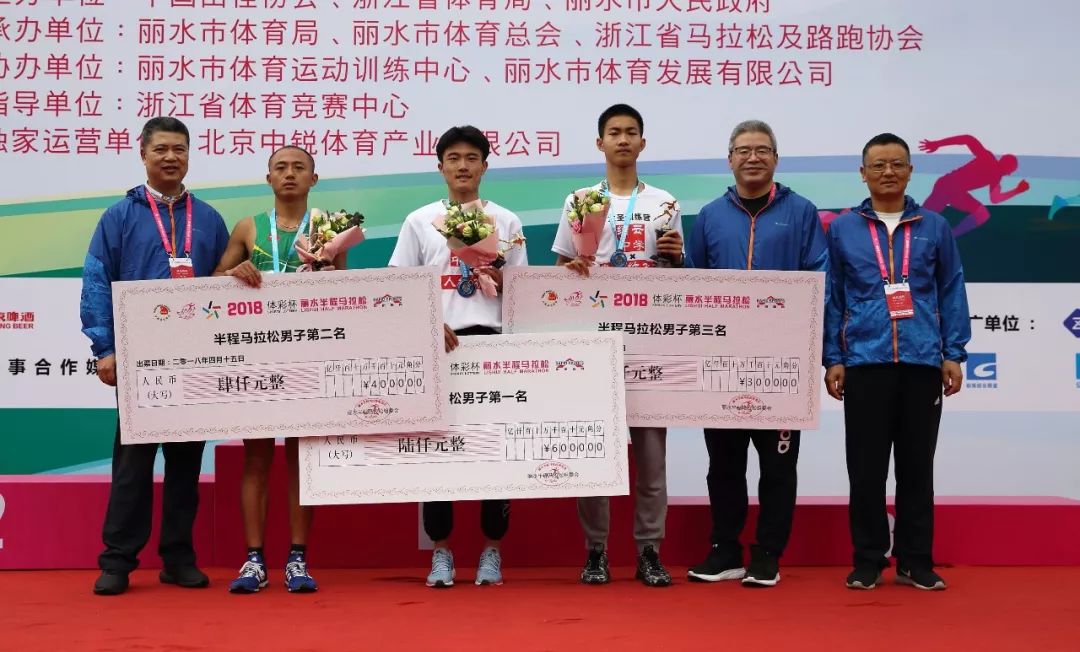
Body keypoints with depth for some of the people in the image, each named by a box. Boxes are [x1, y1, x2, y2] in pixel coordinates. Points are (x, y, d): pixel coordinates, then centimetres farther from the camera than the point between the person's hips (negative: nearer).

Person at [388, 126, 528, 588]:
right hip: (436, 345, 0)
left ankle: (491, 550, 11)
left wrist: (498, 278, -8)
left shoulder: (506, 221, 11)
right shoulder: (420, 222, 9)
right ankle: (441, 551, 10)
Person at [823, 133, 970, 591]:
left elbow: (951, 293, 9)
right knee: (866, 468, 3)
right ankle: (868, 561, 13)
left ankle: (916, 561, 17)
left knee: (917, 467, 7)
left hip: (923, 362, 1)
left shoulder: (934, 228, 7)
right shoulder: (842, 229, 6)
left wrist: (954, 355, 3)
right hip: (865, 362, -1)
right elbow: (832, 297, 6)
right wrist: (832, 359, 1)